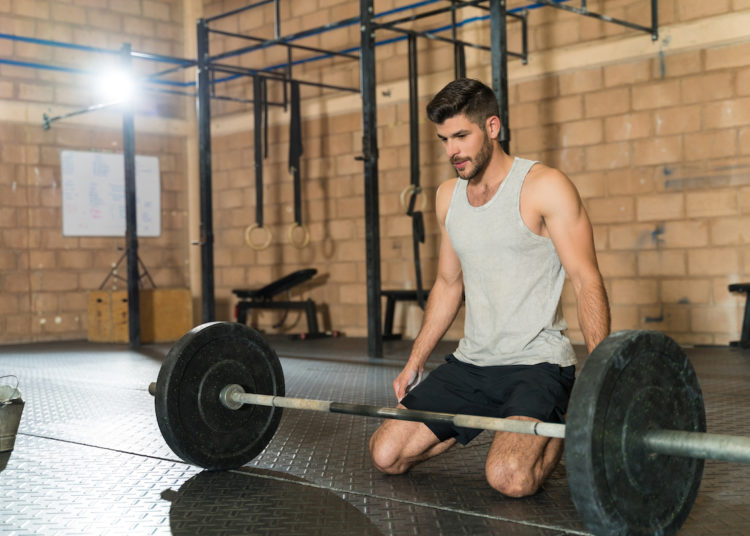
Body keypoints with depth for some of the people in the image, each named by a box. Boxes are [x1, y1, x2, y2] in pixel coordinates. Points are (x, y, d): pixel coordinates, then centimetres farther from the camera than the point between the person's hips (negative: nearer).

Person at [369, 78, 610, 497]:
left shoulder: (545, 187, -10)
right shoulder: (448, 196, 11)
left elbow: (587, 281, -14)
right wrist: (414, 363, 18)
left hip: (537, 361, -6)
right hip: (471, 362, 7)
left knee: (508, 476, -29)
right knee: (385, 454, -2)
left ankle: (564, 426, 6)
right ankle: (497, 420, 19)